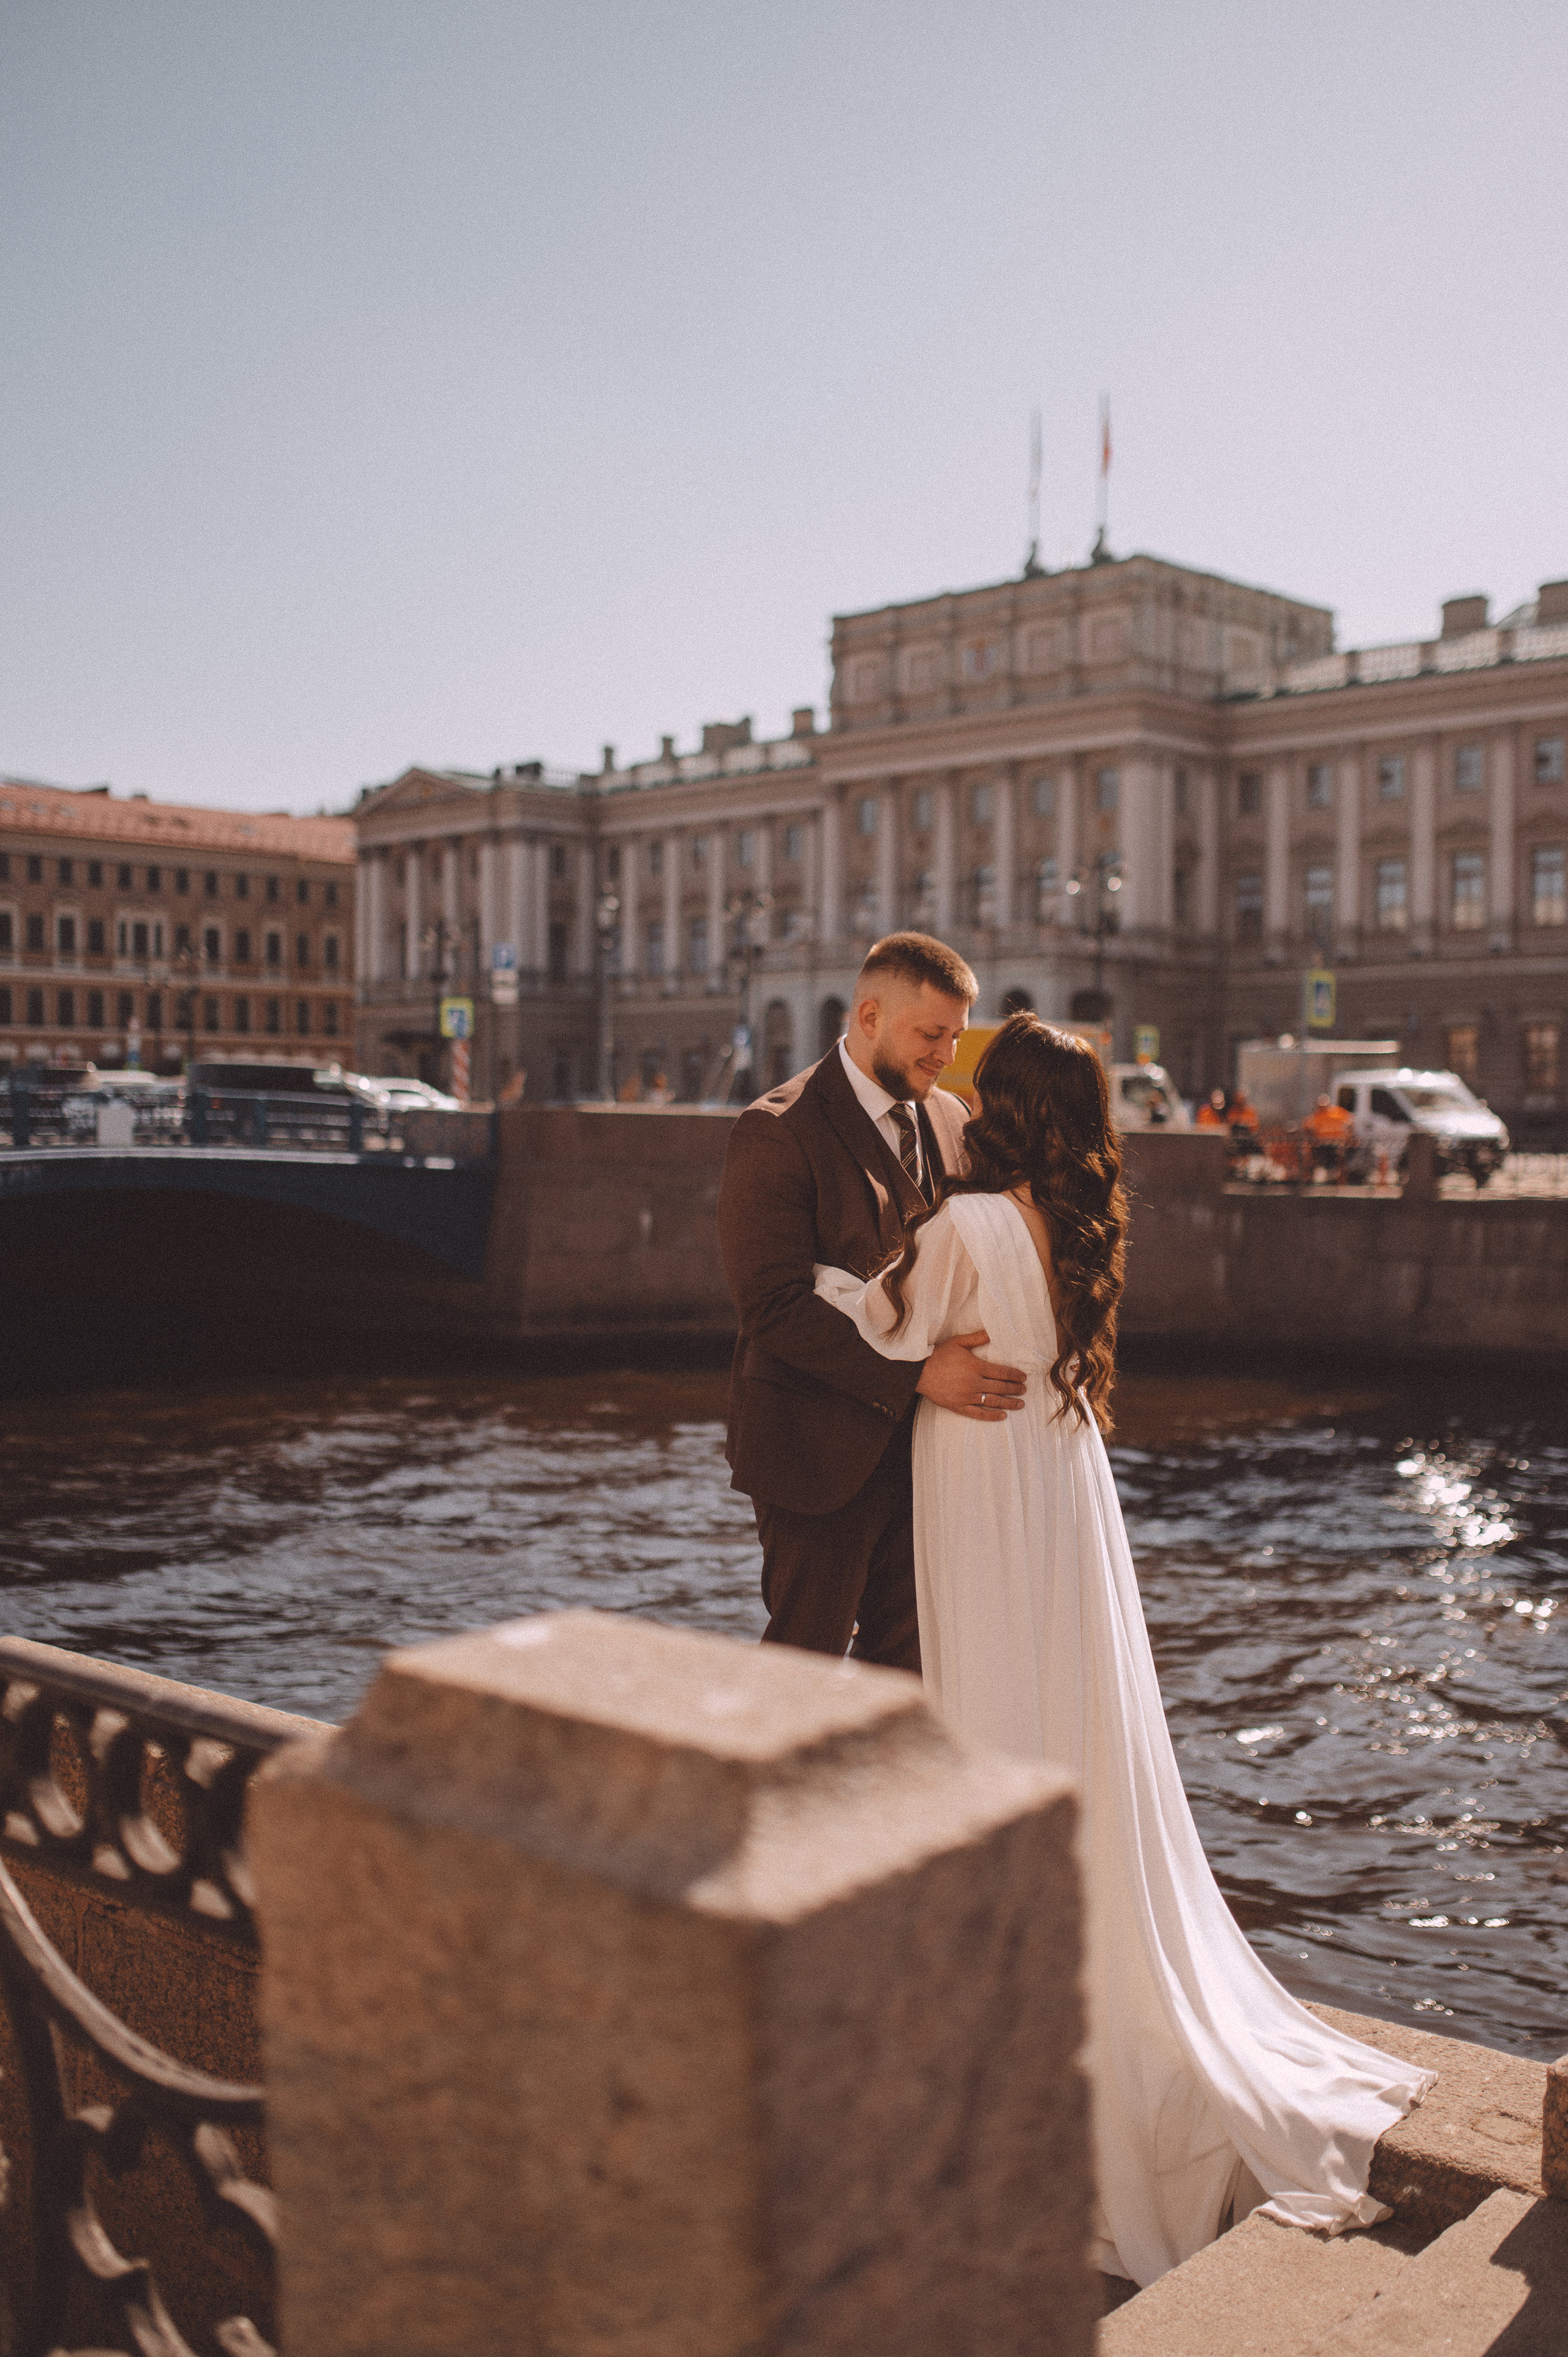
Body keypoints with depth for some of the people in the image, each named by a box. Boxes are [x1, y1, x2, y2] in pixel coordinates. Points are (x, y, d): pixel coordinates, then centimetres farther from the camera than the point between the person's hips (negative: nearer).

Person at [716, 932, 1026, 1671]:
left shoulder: (948, 1120, 9)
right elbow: (773, 1306, -21)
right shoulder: (778, 1132, -14)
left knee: (903, 1653, 15)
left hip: (921, 1442, 7)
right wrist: (917, 1373, -26)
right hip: (821, 1447, -7)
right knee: (806, 1652, 4)